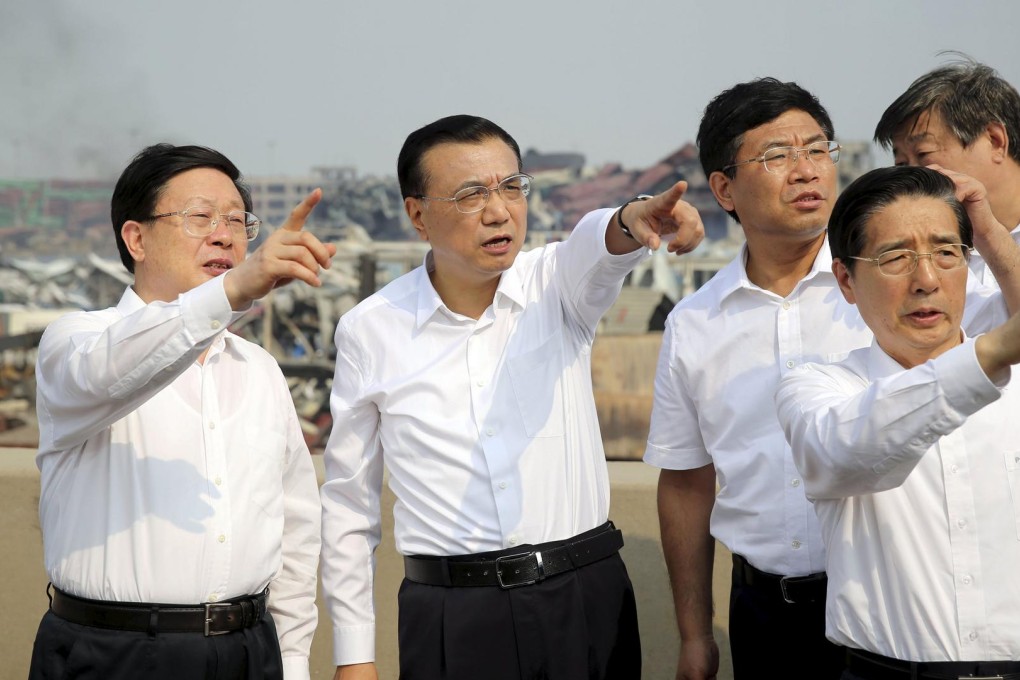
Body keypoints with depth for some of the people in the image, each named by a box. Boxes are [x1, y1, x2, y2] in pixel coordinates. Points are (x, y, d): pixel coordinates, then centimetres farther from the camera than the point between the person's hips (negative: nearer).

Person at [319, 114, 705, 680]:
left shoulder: (557, 286, 1)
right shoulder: (368, 331, 0)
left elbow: (595, 249, -24)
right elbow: (348, 502, 6)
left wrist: (632, 221, -49)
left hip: (588, 598, 1)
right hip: (451, 617, 0)